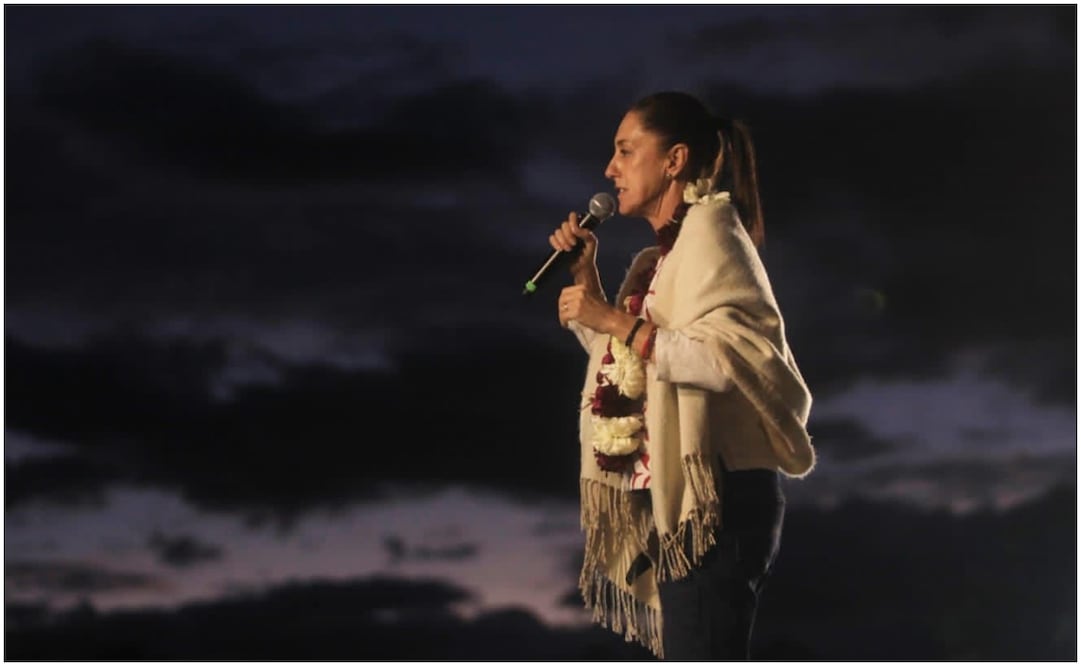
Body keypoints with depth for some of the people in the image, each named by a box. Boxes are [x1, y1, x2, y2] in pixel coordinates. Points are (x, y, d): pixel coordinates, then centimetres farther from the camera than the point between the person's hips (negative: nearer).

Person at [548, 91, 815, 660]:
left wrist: (617, 320, -21)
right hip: (677, 496, 10)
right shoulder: (665, 254, 17)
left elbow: (734, 358, -25)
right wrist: (585, 277, 14)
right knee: (686, 654, 14)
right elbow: (621, 361, 26)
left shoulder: (709, 232, -10)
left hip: (714, 497, -10)